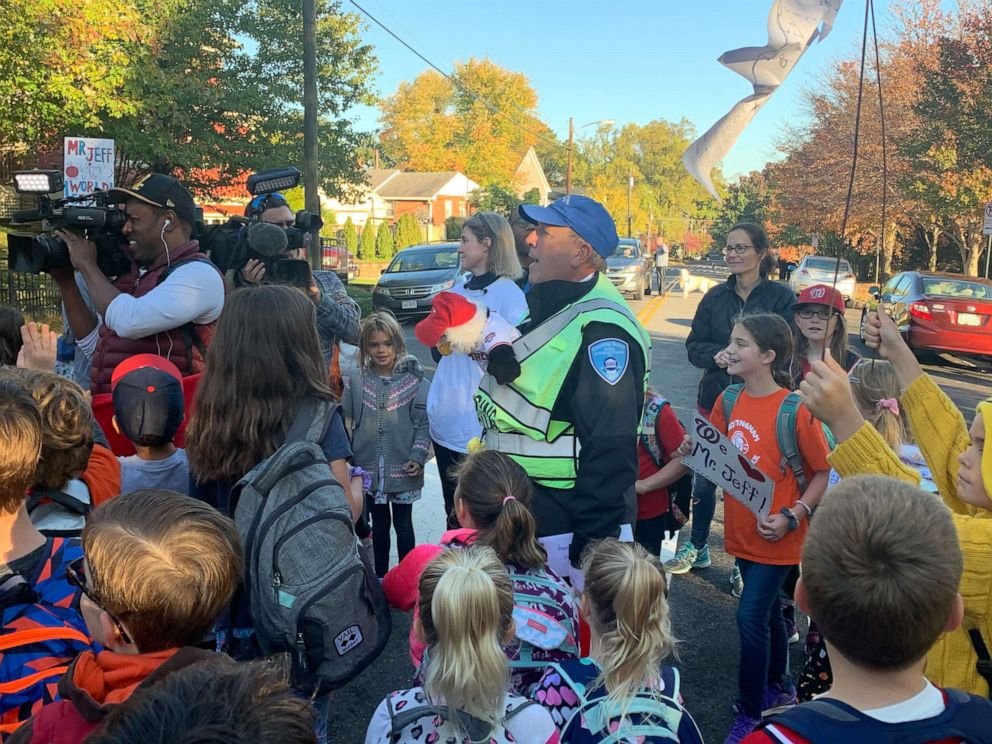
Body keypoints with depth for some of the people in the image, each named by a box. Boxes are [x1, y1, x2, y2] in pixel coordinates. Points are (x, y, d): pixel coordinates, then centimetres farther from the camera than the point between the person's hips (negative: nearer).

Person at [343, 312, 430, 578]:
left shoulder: (414, 379, -7)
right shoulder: (356, 378, -2)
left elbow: (423, 423, -5)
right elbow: (346, 420, 2)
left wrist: (418, 456, -14)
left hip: (403, 469, -2)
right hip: (369, 468, 2)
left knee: (403, 524, 12)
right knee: (379, 525, 16)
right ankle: (380, 578, 31)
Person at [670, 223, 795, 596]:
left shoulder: (781, 296, -6)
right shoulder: (716, 296, 6)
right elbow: (693, 345, 5)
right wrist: (717, 355, -16)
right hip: (715, 400, 4)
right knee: (703, 478, 12)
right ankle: (698, 548, 32)